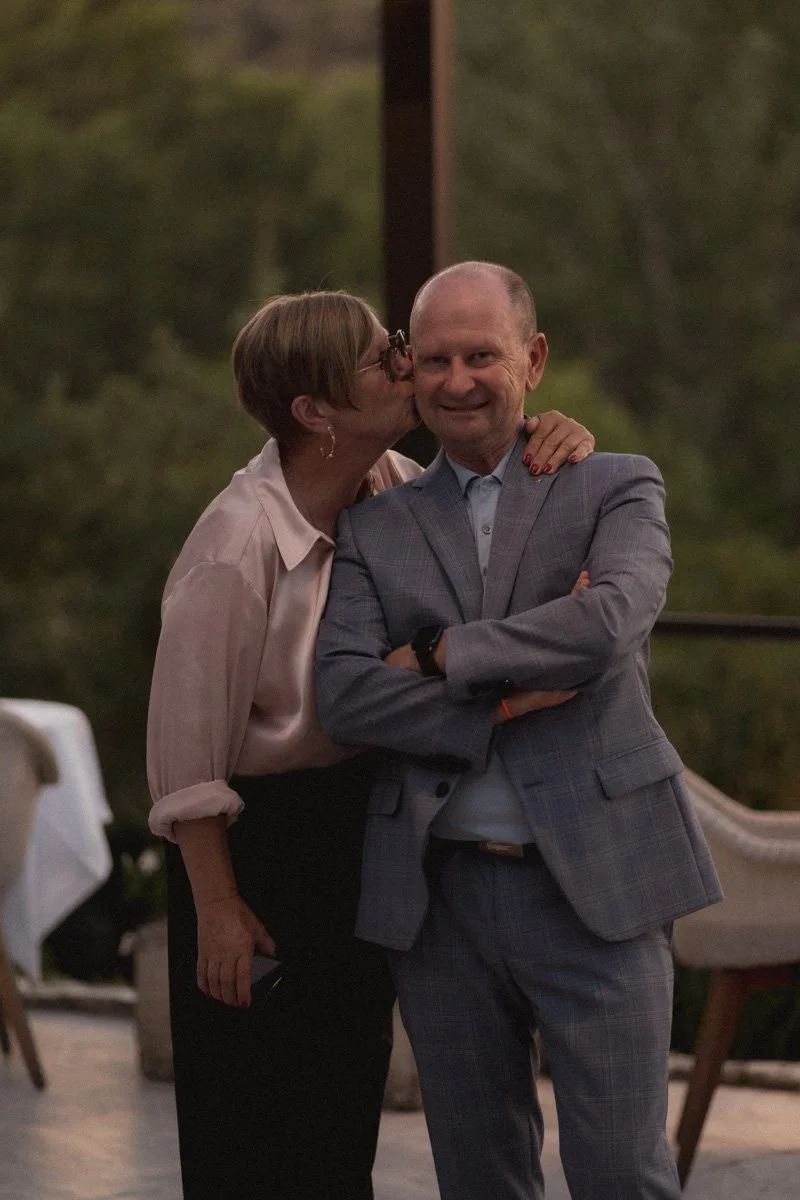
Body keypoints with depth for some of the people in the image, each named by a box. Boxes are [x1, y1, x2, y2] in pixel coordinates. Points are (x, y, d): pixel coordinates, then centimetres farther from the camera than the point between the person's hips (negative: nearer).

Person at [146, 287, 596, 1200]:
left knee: (348, 1114, 16)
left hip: (359, 824, 7)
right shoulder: (238, 542, -25)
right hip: (260, 840, -7)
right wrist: (217, 908, -14)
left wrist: (558, 441, -9)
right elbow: (186, 752, -19)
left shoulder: (393, 490, -4)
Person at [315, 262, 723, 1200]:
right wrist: (512, 696, -13)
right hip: (442, 899, 3)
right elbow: (343, 696, -5)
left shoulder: (615, 489, 5)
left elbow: (611, 622, -16)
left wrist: (439, 655, -8)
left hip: (591, 885, -2)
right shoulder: (374, 527, 10)